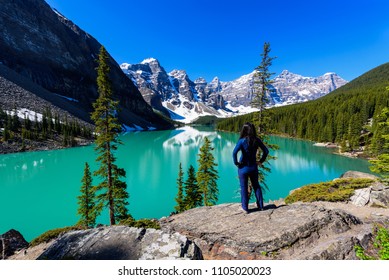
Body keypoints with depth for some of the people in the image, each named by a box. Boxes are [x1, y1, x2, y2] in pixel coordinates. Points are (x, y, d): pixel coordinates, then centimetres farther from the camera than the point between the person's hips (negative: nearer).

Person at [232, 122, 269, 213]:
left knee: (244, 188, 10)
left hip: (243, 168, -4)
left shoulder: (242, 141, -18)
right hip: (253, 167, 4)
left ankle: (245, 208, 21)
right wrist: (261, 161, 9)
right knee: (256, 186, 22)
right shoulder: (257, 140, -5)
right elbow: (266, 151, 2)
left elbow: (234, 153, -30)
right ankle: (260, 206, 32)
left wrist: (236, 163, -15)